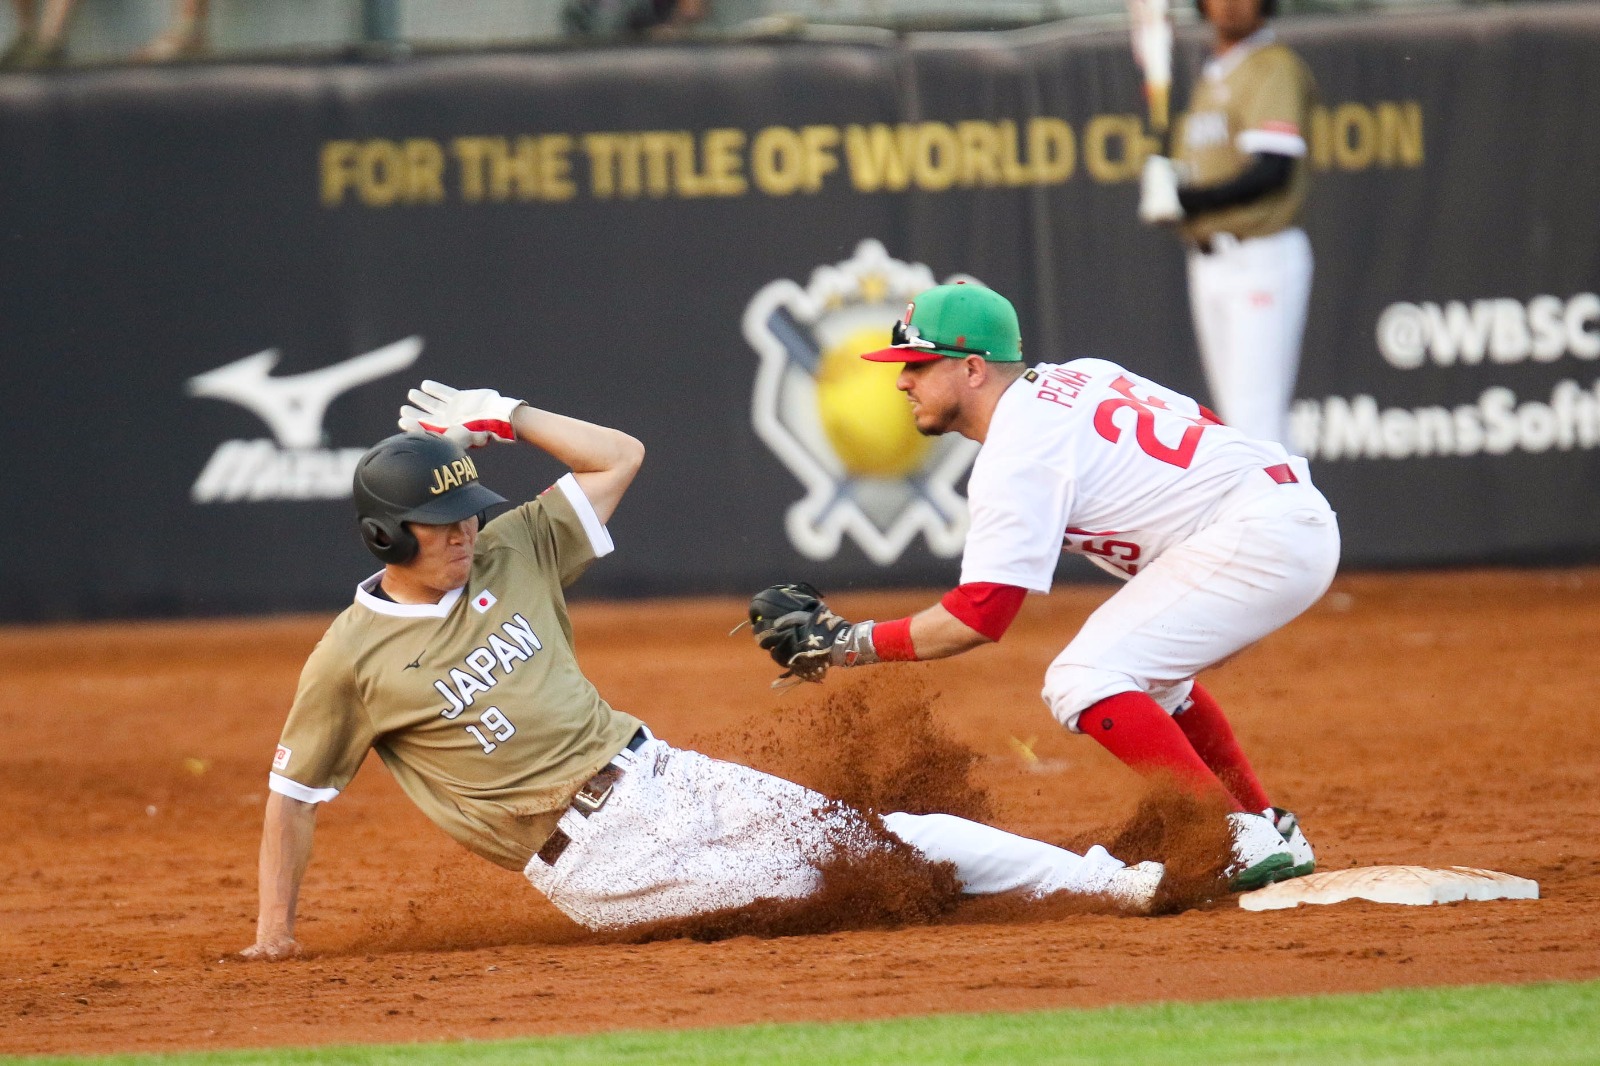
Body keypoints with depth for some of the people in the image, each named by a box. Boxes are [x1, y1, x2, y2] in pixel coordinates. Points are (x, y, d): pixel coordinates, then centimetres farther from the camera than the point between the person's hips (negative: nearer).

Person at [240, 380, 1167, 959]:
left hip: (656, 776, 4)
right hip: (592, 857, -4)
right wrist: (275, 934, -4)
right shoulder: (352, 661, -7)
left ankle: (1103, 879, -7)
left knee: (854, 836, -5)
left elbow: (619, 457, 13)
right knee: (796, 884, -18)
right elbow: (293, 798, 0)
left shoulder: (511, 556, 7)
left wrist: (505, 418, 4)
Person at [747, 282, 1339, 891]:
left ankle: (1244, 844, -20)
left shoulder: (1017, 456, -12)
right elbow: (1197, 428, 19)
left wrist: (845, 644, -12)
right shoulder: (1075, 377, 15)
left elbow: (979, 617, -17)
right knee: (1146, 668, 28)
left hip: (1255, 534, -11)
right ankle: (1273, 833, 26)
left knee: (1082, 682, -14)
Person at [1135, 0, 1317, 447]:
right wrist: (1162, 182, -2)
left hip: (1262, 259, -9)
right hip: (1207, 265, 9)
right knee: (1234, 416, 10)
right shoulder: (1212, 77, 20)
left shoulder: (1275, 68, -8)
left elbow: (1271, 172, -18)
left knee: (1256, 420, -14)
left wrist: (1183, 199, -18)